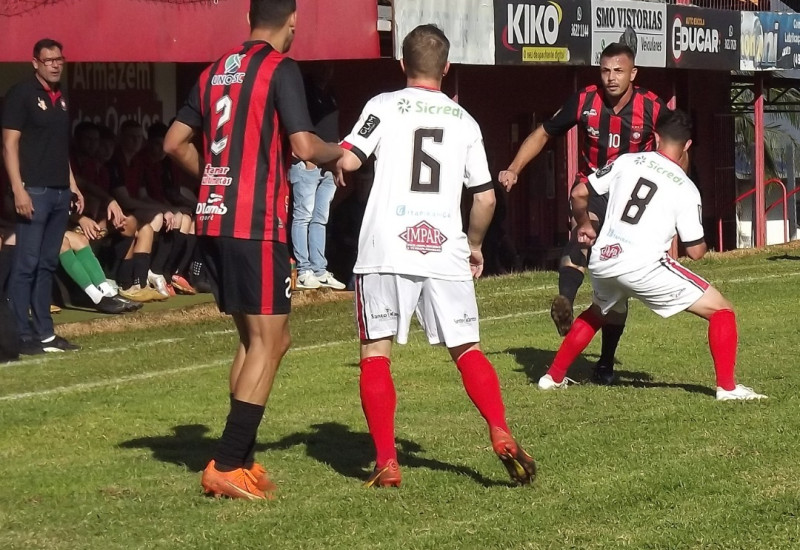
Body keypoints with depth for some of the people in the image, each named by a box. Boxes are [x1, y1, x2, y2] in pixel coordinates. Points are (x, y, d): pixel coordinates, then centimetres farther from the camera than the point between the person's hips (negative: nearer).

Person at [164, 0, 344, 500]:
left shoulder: (217, 70, 14)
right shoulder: (281, 68, -8)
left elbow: (176, 143, 15)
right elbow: (304, 146, -16)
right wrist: (341, 153, 4)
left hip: (213, 221, 8)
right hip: (257, 225, -8)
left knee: (256, 339, 17)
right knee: (268, 341, -4)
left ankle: (241, 458, 16)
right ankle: (227, 467, -9)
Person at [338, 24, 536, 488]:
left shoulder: (384, 106, 4)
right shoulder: (464, 120, 13)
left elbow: (347, 160, -8)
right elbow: (485, 195, 13)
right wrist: (475, 245, 29)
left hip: (387, 248, -2)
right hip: (445, 250, 2)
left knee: (376, 351, 5)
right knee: (467, 349, 11)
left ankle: (387, 463, -2)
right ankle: (501, 434, -7)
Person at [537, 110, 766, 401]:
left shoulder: (627, 162, 10)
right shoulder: (686, 189, 2)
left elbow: (579, 194, 14)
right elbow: (695, 251, 1)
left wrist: (583, 225, 34)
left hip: (601, 261, 5)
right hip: (642, 266, -5)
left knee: (599, 313, 38)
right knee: (721, 310, 4)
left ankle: (553, 376, 41)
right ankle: (727, 387, -6)